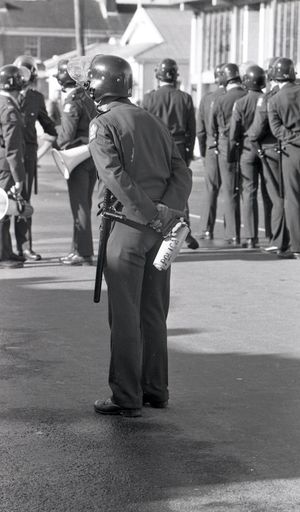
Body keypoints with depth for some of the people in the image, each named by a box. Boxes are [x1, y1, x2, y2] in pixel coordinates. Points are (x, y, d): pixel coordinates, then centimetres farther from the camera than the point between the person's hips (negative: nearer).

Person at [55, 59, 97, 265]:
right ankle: (79, 249, 21)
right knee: (84, 204, 14)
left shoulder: (71, 101, -15)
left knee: (80, 205, -4)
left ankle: (84, 252, -2)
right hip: (93, 155, 8)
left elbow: (67, 134, -18)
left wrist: (60, 144, -1)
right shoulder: (88, 97, 10)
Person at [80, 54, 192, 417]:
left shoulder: (103, 125, -6)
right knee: (153, 312, 15)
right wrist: (167, 209, -7)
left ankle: (127, 398, 3)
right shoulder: (152, 121, 14)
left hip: (129, 224, -7)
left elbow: (115, 177, -20)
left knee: (124, 315, 0)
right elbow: (182, 172, 6)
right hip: (160, 227, 7)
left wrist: (151, 213, -18)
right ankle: (155, 390, 22)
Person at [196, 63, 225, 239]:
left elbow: (200, 129, 4)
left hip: (213, 148, 2)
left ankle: (207, 230, 2)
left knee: (211, 190, 6)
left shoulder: (206, 98, 2)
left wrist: (203, 150, 14)